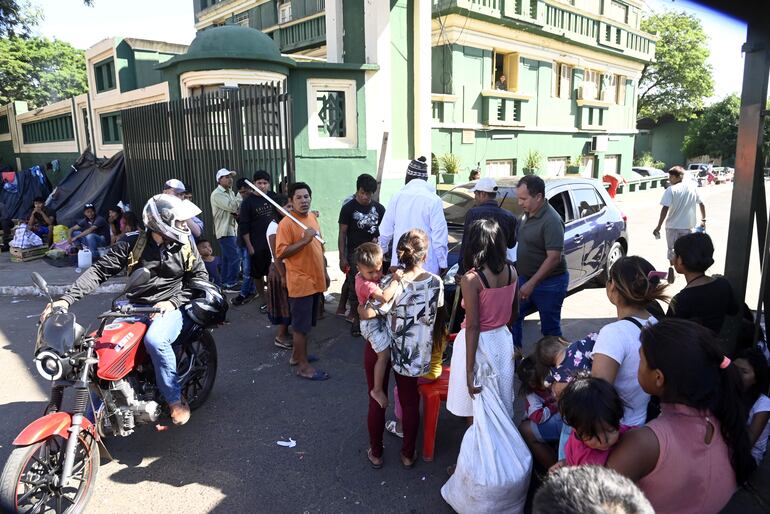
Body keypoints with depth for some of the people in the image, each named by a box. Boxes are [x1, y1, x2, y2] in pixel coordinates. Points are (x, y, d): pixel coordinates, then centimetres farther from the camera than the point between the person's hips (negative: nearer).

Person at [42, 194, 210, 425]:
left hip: (170, 308, -3)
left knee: (155, 340, -33)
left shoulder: (185, 246, 1)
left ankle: (175, 400, -13)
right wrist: (67, 298, -16)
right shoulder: (133, 245, 0)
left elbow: (200, 277, 2)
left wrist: (173, 302, -12)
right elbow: (100, 270, -4)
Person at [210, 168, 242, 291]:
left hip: (232, 230, 9)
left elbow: (235, 207, 11)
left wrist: (235, 212, -11)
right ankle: (231, 284, -4)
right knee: (235, 257, -11)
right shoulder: (217, 194, -11)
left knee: (227, 258, 13)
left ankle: (225, 283, 21)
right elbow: (231, 206, -23)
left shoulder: (230, 192, 16)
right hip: (225, 231, -9)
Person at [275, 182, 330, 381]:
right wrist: (304, 240, -27)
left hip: (315, 280, 8)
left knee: (306, 323, 19)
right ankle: (303, 366, 11)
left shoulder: (312, 217, 10)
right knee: (302, 325, 1)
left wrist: (324, 272, 19)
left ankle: (297, 354, 35)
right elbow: (281, 253, -21)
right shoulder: (286, 223, -16)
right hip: (300, 282, -8)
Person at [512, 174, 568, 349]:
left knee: (550, 328, 7)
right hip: (525, 278, 8)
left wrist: (531, 283, -26)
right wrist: (526, 281, 15)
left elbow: (554, 258, -26)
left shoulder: (551, 221, -23)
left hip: (549, 283, -8)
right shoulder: (527, 214, 3)